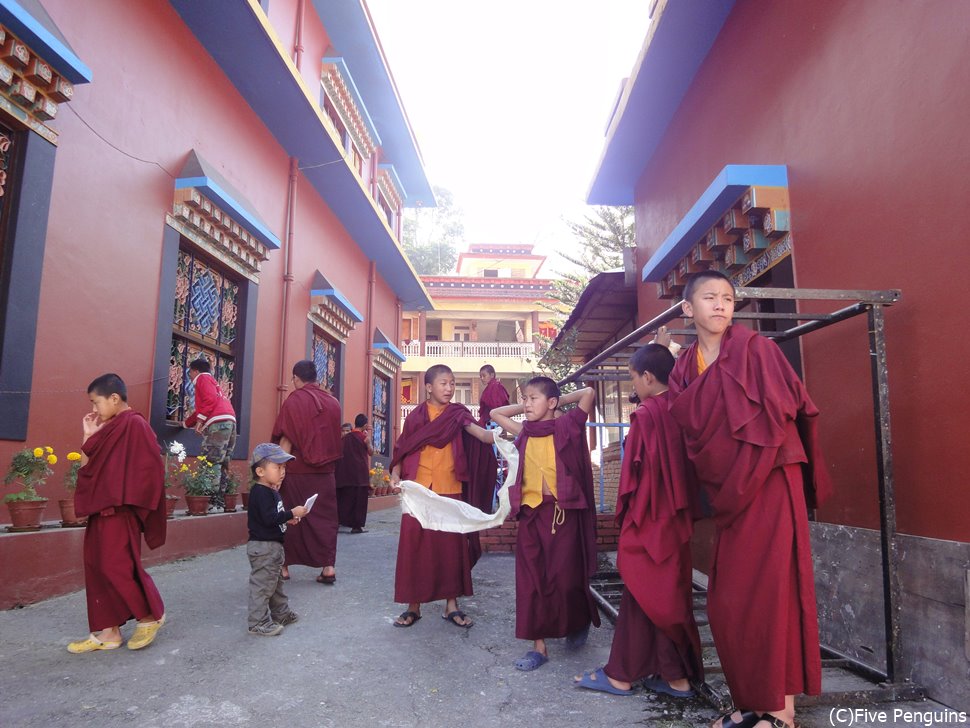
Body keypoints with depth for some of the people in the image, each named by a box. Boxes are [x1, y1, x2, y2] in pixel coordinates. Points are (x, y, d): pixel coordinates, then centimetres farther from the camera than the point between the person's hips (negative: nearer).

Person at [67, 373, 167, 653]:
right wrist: (89, 435, 11)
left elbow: (144, 468, -19)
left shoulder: (133, 424, -12)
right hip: (101, 510, 10)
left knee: (117, 566, -7)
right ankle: (108, 631, 18)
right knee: (97, 567, 10)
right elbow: (86, 467, 17)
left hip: (119, 511, -10)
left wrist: (118, 490, -18)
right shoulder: (108, 430, 17)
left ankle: (150, 616, 10)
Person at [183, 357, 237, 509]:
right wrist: (186, 423, 49)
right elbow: (201, 408, 40)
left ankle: (214, 500, -15)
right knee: (222, 464, 9)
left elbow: (210, 399, -11)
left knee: (210, 463, -11)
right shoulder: (211, 381, 34)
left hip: (218, 423, -10)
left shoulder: (203, 378, 7)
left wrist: (200, 419, -13)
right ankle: (221, 499, 9)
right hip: (229, 422, 10)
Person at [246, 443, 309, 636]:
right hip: (263, 546, -11)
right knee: (262, 584, -3)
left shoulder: (272, 491, 12)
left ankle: (281, 613, 33)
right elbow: (269, 518, -29)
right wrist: (292, 513, -24)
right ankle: (258, 622, 5)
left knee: (276, 581, 21)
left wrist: (287, 518, 8)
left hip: (273, 545, 11)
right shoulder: (261, 493, -20)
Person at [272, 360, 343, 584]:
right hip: (325, 471, 3)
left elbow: (286, 440, -11)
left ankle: (284, 566, 17)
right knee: (325, 515, 8)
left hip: (297, 470, -3)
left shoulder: (293, 401, -8)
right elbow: (335, 438, 9)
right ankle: (328, 566, 3)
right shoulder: (332, 402, 4)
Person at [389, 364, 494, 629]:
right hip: (418, 490, 0)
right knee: (414, 545, 3)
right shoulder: (416, 416, 4)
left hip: (450, 491, 1)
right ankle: (413, 605, 17)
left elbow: (480, 433, -13)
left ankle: (452, 605, 19)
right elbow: (403, 449, 6)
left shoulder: (457, 413, 3)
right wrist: (396, 474, -9)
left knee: (451, 545, 6)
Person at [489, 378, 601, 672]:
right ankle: (539, 645, 12)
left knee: (566, 576, 1)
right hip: (531, 512, 4)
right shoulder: (525, 432, 11)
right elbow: (495, 412, 23)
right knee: (531, 580, 3)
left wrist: (559, 401, 6)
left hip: (562, 511, -4)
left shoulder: (565, 426, 0)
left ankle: (580, 622, 32)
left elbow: (589, 393, -7)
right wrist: (526, 407, 16)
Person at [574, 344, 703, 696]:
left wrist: (627, 515, -6)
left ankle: (621, 675, 15)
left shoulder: (645, 415, -16)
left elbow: (637, 471, -16)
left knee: (643, 597, 2)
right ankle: (677, 675, 23)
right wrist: (684, 511, 15)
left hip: (648, 520, -7)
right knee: (671, 595, 14)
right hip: (675, 519, 7)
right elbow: (683, 467, 10)